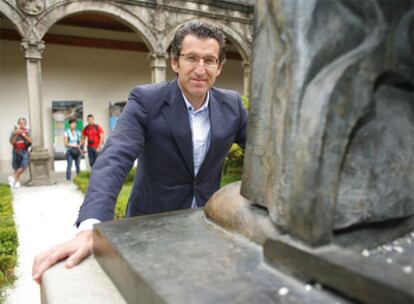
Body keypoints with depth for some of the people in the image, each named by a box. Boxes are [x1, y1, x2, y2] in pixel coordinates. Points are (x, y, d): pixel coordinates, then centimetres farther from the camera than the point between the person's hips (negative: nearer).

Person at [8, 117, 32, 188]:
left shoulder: (27, 131, 4)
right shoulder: (14, 132, 2)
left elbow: (30, 141, -9)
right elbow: (12, 142, -3)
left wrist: (23, 134, -17)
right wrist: (16, 135, -15)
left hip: (24, 151, 0)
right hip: (16, 151, 0)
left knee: (23, 166, -16)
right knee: (16, 168, 4)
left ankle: (13, 177, 0)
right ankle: (17, 181, 16)